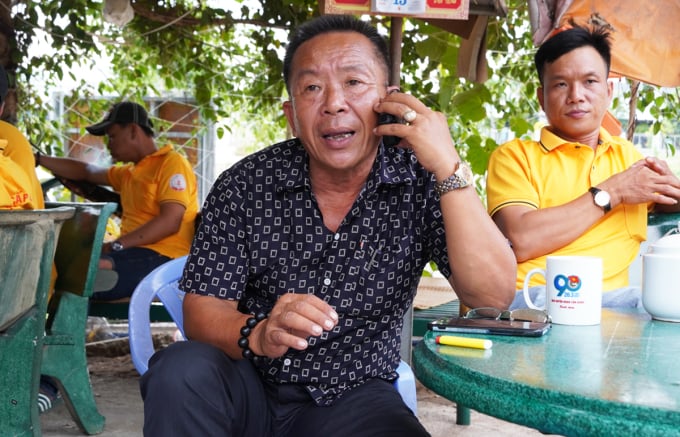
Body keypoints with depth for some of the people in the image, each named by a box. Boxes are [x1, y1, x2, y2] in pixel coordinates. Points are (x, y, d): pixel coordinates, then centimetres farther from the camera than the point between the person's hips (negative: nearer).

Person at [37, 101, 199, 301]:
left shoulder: (172, 163, -3)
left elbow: (170, 222, -16)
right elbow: (85, 172, 38)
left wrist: (116, 246, -19)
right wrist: (37, 159, 34)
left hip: (161, 258, -9)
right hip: (135, 254, 9)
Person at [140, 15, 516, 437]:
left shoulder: (422, 181, -8)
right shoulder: (244, 186, -7)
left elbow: (494, 295, -18)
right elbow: (201, 310, -8)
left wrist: (449, 167, -25)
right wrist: (257, 334, -30)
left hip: (353, 397, 0)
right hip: (249, 383, 1)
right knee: (180, 372, -28)